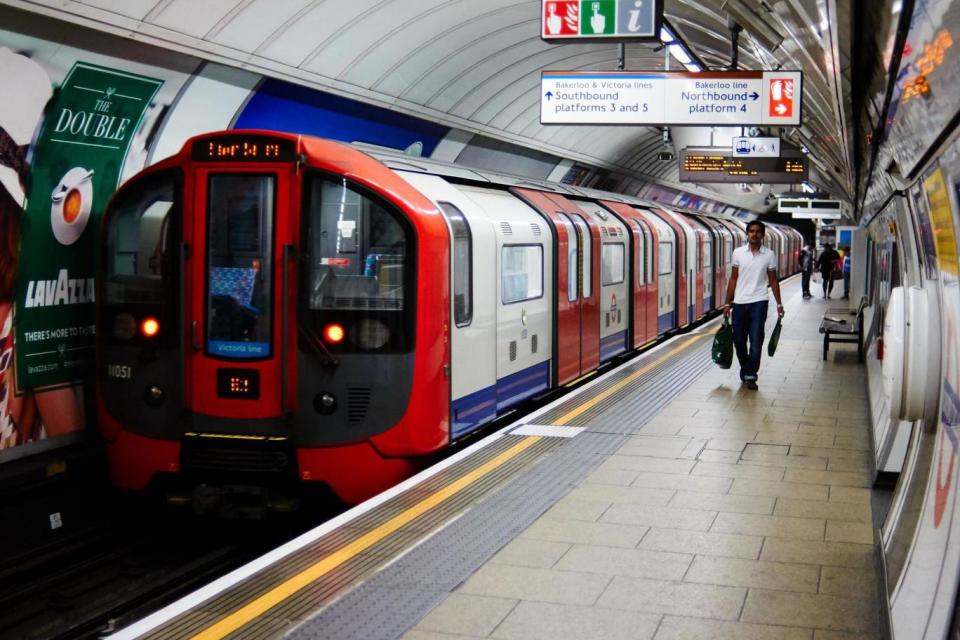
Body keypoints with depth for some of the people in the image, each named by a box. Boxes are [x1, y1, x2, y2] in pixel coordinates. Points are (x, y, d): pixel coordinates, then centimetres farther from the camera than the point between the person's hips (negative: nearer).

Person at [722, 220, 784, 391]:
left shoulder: (769, 255, 1)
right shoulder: (738, 253, 3)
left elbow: (773, 280, 6)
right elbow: (733, 279, 8)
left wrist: (779, 304, 2)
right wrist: (728, 303, 6)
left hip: (758, 303, -2)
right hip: (739, 303, 2)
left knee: (756, 341, -7)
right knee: (739, 340, 8)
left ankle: (750, 375, 0)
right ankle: (745, 369, 29)